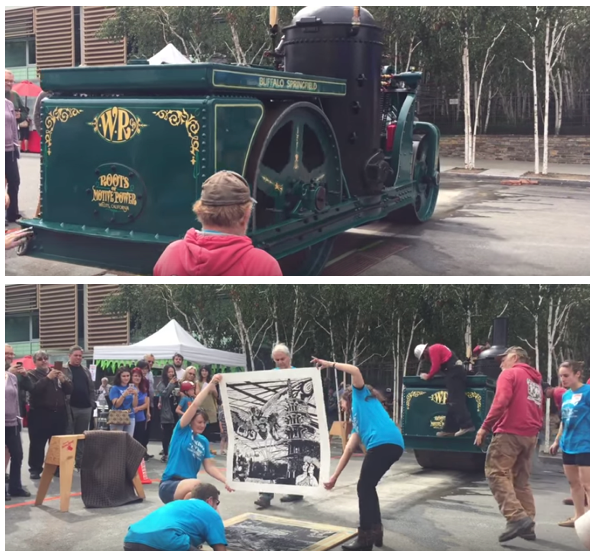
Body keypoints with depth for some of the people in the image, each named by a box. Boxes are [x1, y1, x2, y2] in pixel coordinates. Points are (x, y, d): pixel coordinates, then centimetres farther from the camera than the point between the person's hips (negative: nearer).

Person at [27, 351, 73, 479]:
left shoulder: (58, 373, 13)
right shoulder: (32, 375, 1)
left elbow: (70, 389, 7)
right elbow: (34, 389, -18)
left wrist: (63, 379, -12)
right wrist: (48, 378, -22)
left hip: (59, 413, 4)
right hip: (40, 414, -4)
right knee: (37, 443, 0)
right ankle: (35, 469, 8)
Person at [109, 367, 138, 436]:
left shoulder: (132, 388, 8)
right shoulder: (115, 388, -3)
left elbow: (135, 405, 4)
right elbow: (116, 404, -11)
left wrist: (136, 395, -13)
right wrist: (124, 395, -24)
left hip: (130, 417, 4)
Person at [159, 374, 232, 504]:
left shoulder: (204, 441, 13)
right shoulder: (182, 430, -2)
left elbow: (210, 467, 10)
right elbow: (195, 405, -12)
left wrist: (226, 481, -6)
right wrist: (210, 384, -15)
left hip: (189, 487, 8)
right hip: (169, 485, -8)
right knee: (196, 484, -36)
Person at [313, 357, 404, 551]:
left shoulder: (361, 395, 18)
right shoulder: (356, 421, 34)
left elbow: (355, 371, 2)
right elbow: (349, 449, 30)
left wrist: (330, 364, 11)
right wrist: (334, 477, 28)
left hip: (384, 444, -8)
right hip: (391, 445, 8)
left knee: (364, 488, 1)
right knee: (367, 487, 20)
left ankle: (365, 538, 5)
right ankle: (375, 531, 26)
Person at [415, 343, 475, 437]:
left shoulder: (433, 350, -3)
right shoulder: (437, 349, 28)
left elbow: (436, 366, -9)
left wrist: (428, 377, 5)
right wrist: (429, 375, 15)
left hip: (454, 373, -11)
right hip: (457, 372, 11)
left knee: (456, 401, -16)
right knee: (453, 402, 10)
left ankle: (467, 425, -25)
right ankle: (449, 429, 13)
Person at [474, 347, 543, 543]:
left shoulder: (509, 374, 1)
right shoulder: (536, 382, 25)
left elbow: (501, 401, -14)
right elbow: (539, 414, 22)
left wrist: (485, 427, -12)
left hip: (509, 432, -8)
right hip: (530, 436, 8)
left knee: (497, 473, -10)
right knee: (521, 480, 13)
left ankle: (517, 517, -24)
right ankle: (528, 525, 8)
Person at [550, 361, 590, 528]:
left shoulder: (588, 392, -11)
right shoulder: (565, 395, 11)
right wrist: (557, 441, 23)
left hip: (584, 445, -8)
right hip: (568, 445, 8)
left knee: (586, 484, -6)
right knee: (573, 482, 14)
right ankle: (578, 516, 24)